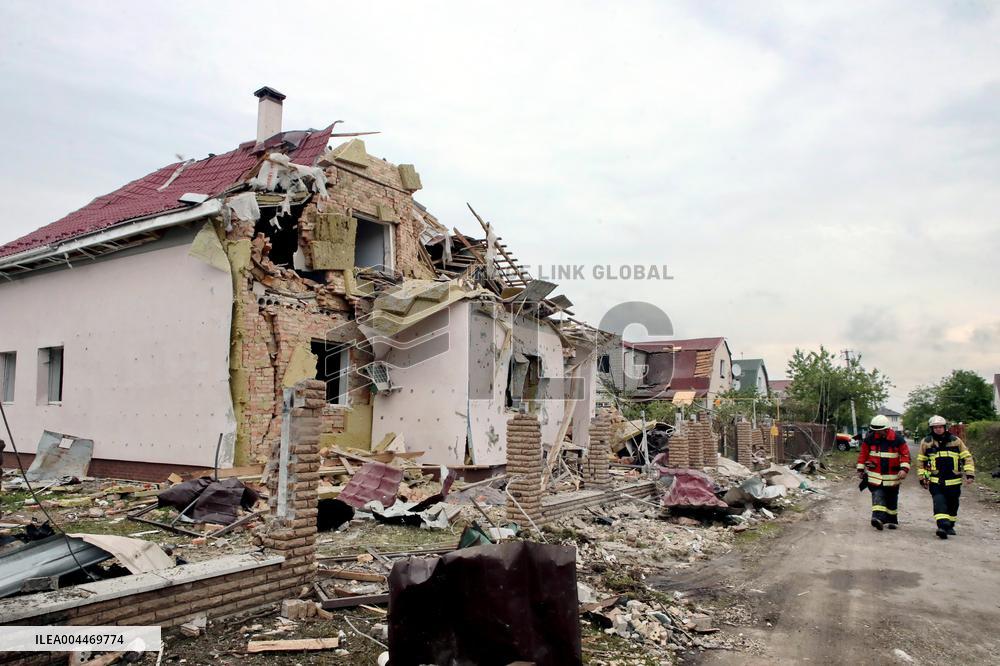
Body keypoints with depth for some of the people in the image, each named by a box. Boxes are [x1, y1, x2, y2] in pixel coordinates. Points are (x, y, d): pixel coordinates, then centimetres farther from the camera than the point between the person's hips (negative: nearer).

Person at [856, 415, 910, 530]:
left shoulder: (897, 439, -7)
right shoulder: (870, 438, -4)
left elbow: (905, 454, -4)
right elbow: (863, 454, 5)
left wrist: (904, 469, -16)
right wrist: (860, 469, 6)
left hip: (892, 476, 1)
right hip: (875, 474, -1)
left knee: (892, 498, 14)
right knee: (877, 495, -17)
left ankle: (892, 520, 28)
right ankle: (878, 517, -30)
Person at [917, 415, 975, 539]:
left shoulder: (955, 441, 5)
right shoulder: (926, 442, 3)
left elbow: (967, 457, 7)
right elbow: (921, 461, 10)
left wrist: (970, 473, -3)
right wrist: (922, 477, 8)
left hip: (953, 481, 2)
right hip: (935, 481, -2)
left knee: (952, 505, 13)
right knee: (939, 503, -18)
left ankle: (950, 526, 29)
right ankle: (942, 526, -26)